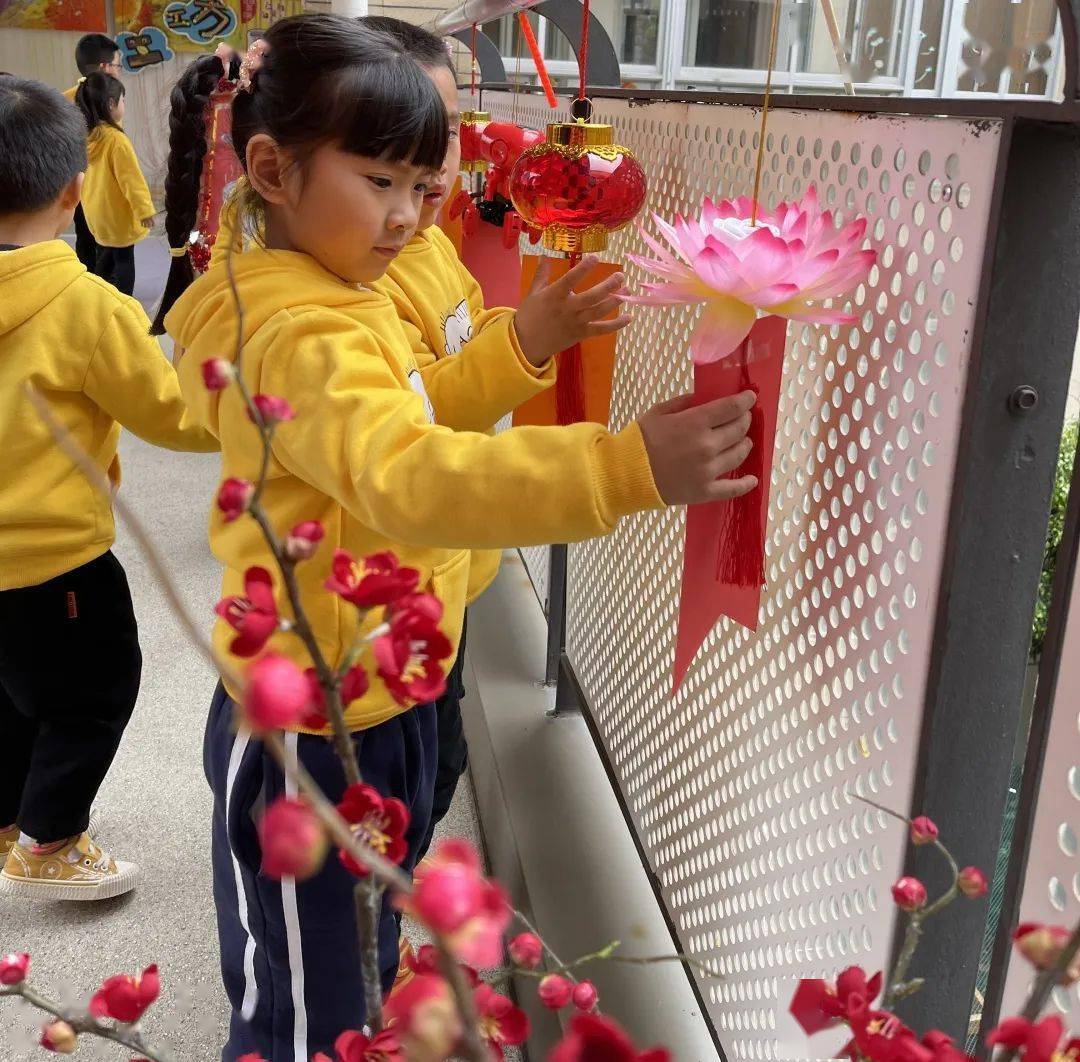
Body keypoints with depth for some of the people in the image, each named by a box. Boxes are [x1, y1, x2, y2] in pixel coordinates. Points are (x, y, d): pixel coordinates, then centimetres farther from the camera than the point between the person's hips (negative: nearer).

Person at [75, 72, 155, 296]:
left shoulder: (85, 135, -3)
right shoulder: (116, 139, -25)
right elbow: (131, 179, -22)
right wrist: (144, 209, -15)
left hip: (95, 212, 7)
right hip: (117, 215, -7)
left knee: (105, 259, 21)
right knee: (123, 262, 4)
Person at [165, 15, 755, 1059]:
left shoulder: (343, 298, 7)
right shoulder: (302, 336, -28)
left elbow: (408, 412, 22)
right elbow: (412, 477, -44)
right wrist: (629, 466, -54)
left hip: (378, 699, 10)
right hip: (309, 735, -10)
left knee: (363, 968, 30)